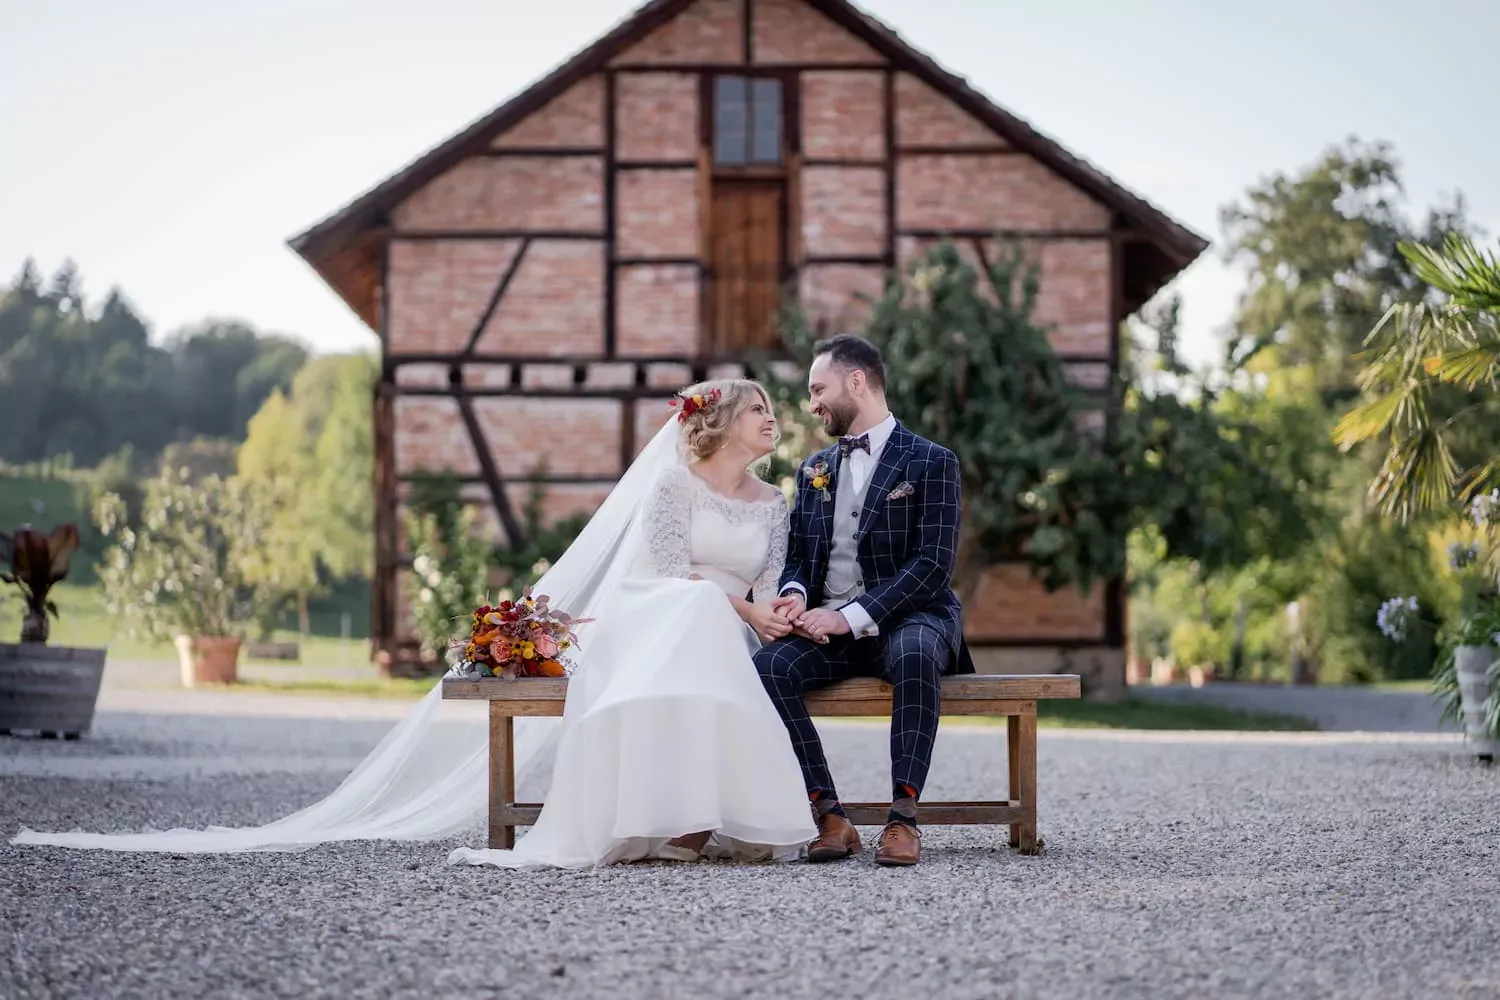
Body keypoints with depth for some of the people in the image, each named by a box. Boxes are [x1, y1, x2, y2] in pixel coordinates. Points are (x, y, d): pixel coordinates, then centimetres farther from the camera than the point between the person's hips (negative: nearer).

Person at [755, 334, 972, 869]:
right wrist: (795, 594, -8)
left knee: (914, 657, -40)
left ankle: (904, 815, -37)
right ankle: (830, 817, -26)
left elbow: (933, 564, -10)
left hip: (906, 621, -4)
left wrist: (851, 616, -20)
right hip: (828, 629, 4)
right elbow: (798, 557, 18)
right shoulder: (814, 470, 19)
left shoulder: (930, 463, 0)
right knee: (767, 666, -28)